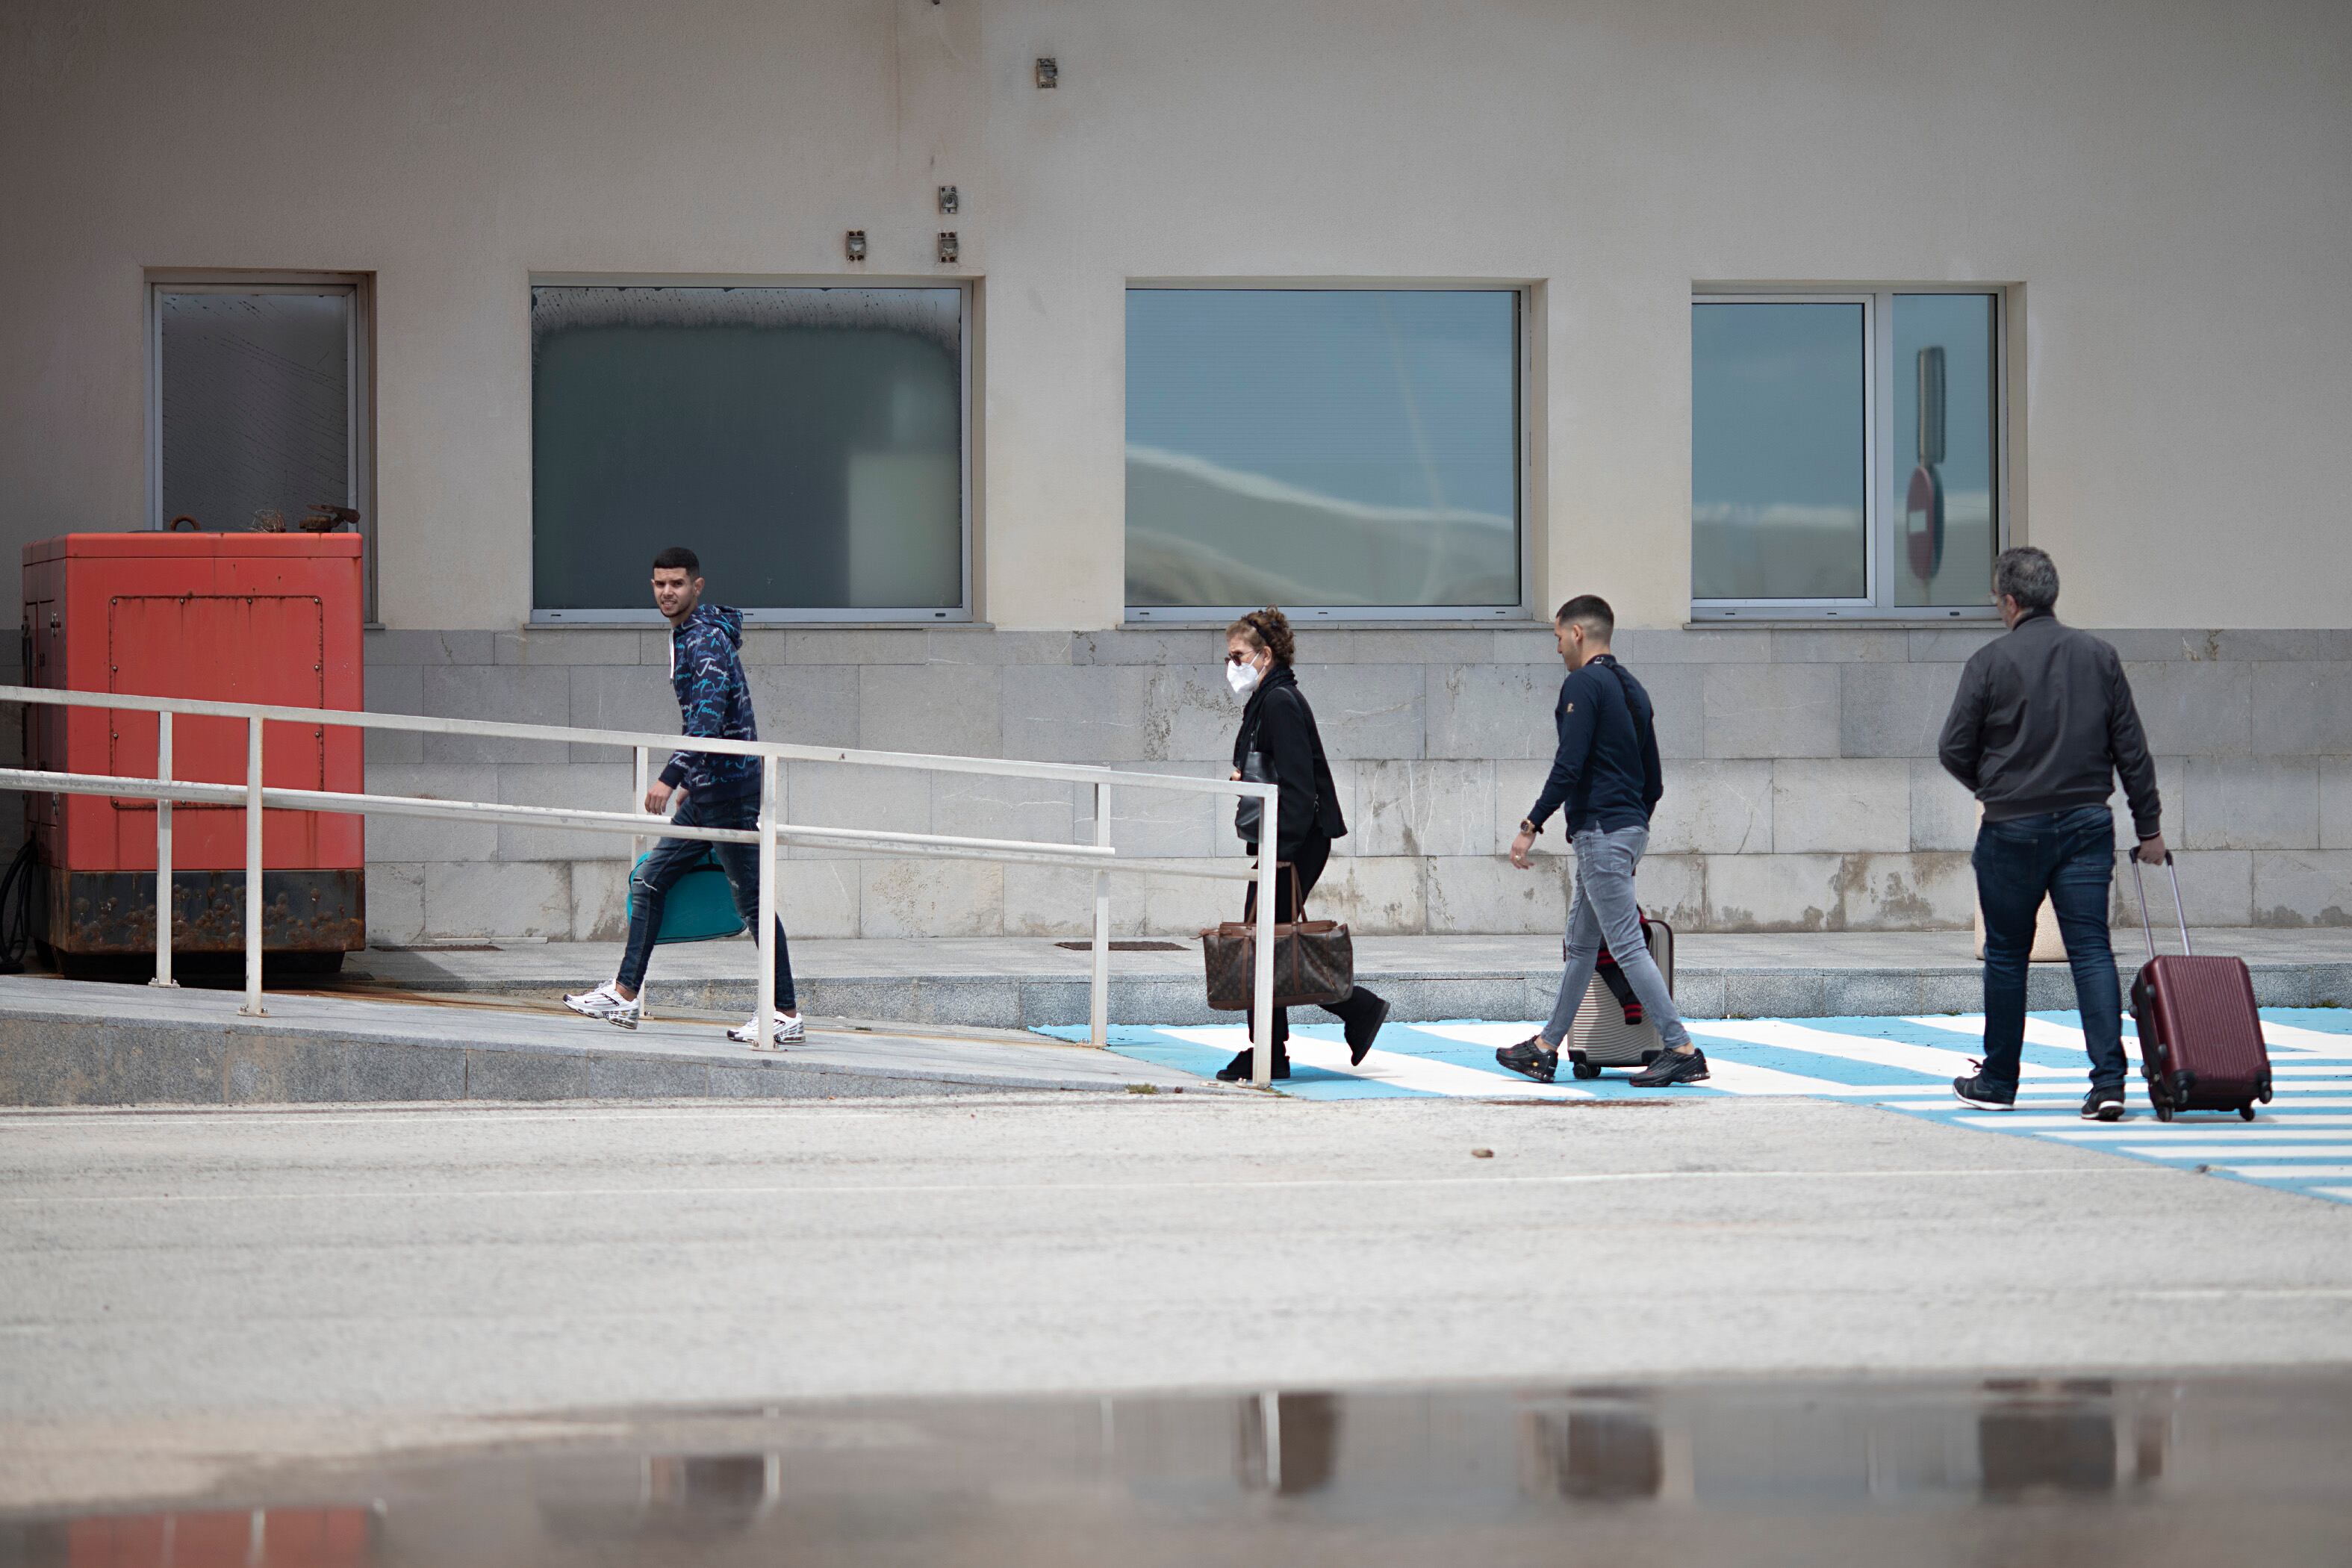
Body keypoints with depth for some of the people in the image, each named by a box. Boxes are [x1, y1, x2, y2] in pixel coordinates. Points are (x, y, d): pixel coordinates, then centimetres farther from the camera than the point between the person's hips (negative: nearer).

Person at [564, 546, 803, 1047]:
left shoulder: (709, 639, -15)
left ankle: (786, 1016, -5)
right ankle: (625, 996, 17)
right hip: (706, 791, 10)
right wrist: (690, 781, 29)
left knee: (753, 902, -7)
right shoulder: (686, 636, 16)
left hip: (730, 788, -10)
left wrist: (671, 777, -32)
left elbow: (709, 717, -27)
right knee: (648, 880, 12)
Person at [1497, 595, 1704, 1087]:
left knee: (1627, 945, -11)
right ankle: (1545, 1049, 23)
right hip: (1630, 828, 10)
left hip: (1600, 832, -10)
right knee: (1581, 943, 16)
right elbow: (1654, 780, 20)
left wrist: (1531, 826, -18)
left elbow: (1569, 766, -20)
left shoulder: (1584, 684, -11)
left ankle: (1681, 1050, -15)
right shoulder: (1632, 689, 17)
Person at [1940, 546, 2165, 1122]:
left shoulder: (1991, 662, -7)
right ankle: (2109, 1079, -13)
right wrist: (2148, 826, 11)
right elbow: (2132, 750, 5)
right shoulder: (2099, 657, 3)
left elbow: (1954, 750, -5)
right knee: (2092, 950, -1)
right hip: (2087, 825, 2)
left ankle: (1998, 1081, 21)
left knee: (2006, 956, 10)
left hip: (2012, 830, -2)